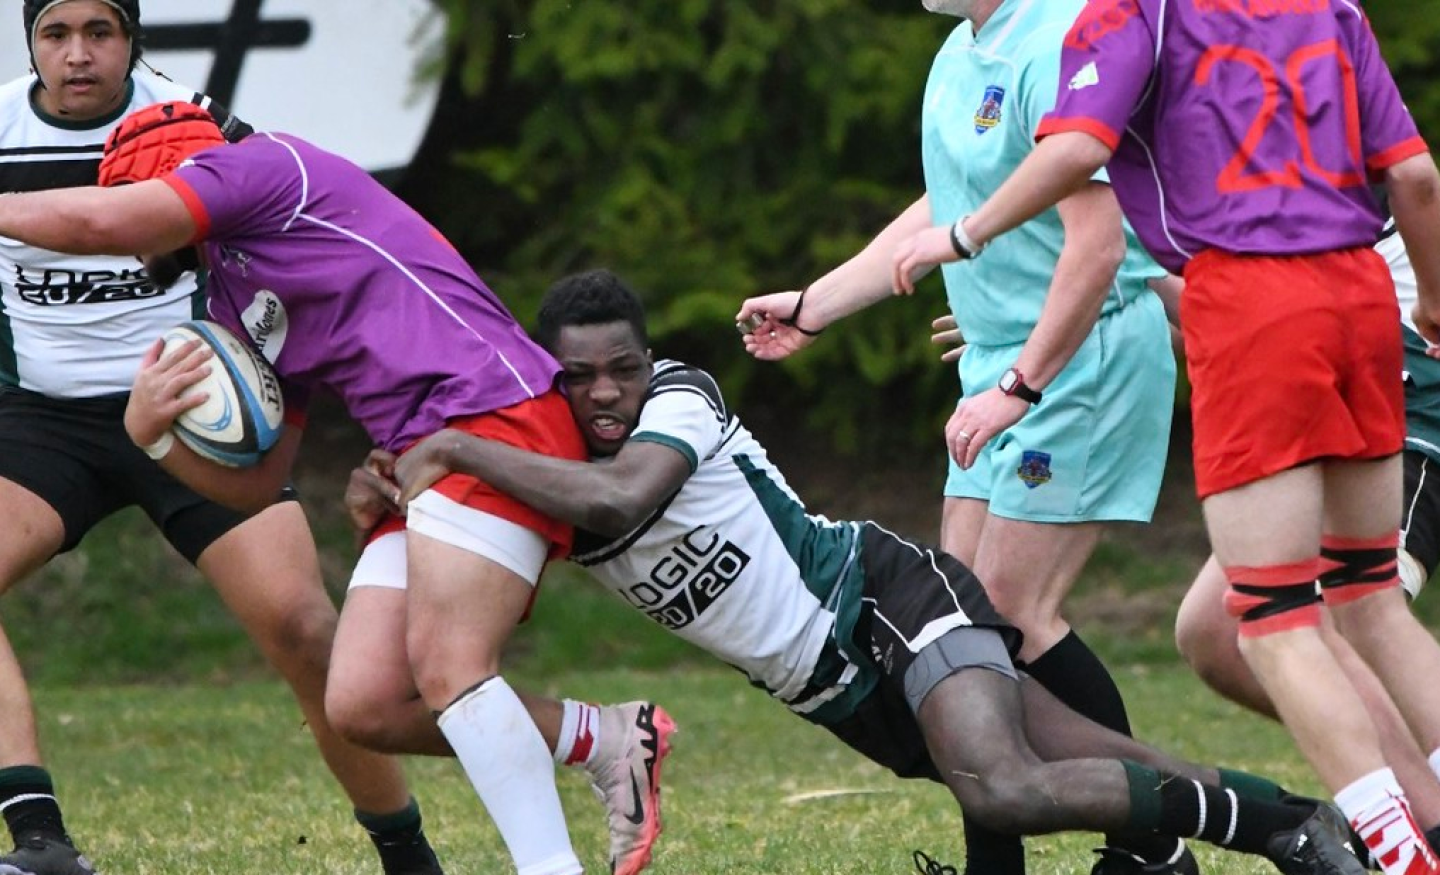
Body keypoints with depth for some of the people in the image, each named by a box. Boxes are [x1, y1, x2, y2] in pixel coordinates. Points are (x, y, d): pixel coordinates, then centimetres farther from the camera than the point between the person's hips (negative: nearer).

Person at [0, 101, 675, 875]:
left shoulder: (265, 166, 0)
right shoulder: (234, 311, 25)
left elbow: (96, 223, -13)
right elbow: (254, 486, 23)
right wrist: (151, 431, 6)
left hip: (495, 413, -10)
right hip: (421, 459, 10)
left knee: (444, 666, -23)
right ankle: (613, 741, 7)